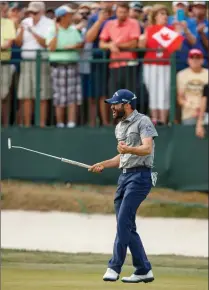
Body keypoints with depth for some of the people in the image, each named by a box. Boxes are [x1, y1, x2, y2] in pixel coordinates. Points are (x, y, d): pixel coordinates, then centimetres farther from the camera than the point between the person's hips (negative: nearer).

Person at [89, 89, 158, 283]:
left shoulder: (143, 122, -8)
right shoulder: (119, 127, 19)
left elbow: (147, 148, -23)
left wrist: (129, 149, -41)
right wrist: (103, 164, 16)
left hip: (139, 176, -9)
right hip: (124, 176, 9)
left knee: (123, 221, -16)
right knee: (127, 226, 6)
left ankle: (114, 267, -17)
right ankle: (144, 270, 9)